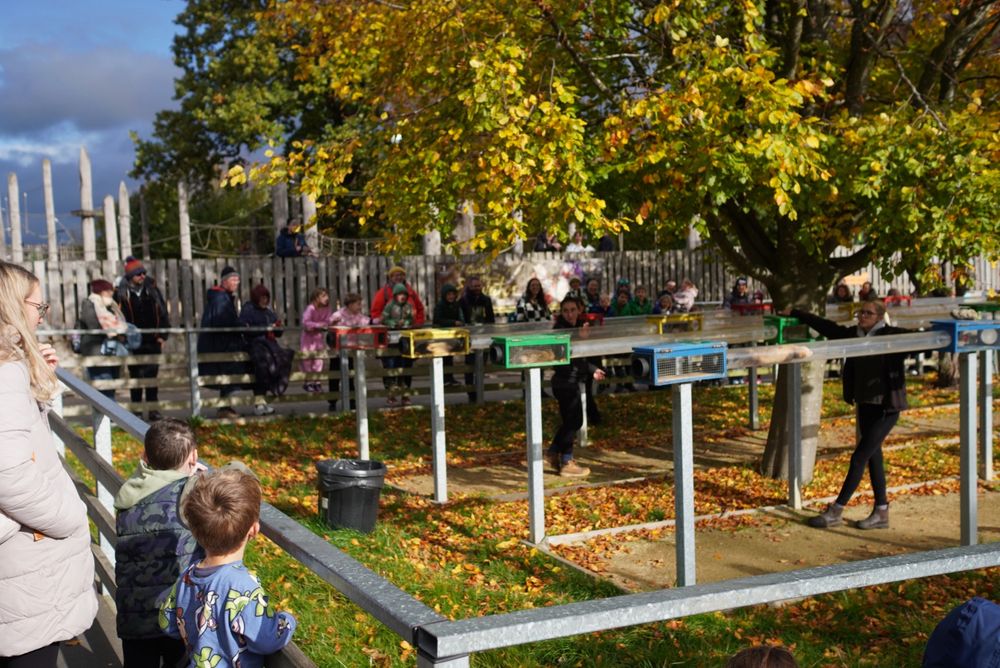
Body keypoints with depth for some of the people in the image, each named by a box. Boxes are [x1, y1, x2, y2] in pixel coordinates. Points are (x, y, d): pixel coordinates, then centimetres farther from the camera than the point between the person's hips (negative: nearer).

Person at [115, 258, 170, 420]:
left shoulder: (152, 290, 5)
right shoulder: (121, 293, -3)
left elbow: (162, 313, 6)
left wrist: (163, 335, 1)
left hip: (152, 341, 1)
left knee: (152, 376, 2)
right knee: (135, 376, 8)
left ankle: (153, 409, 6)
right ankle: (137, 410, 16)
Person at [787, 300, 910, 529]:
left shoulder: (892, 336, -12)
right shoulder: (853, 334, 5)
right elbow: (826, 326, 14)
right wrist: (796, 314, 20)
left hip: (886, 407, -7)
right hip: (865, 405, 7)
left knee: (859, 457, -5)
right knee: (873, 458, 11)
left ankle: (836, 512, 2)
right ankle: (881, 513, 20)